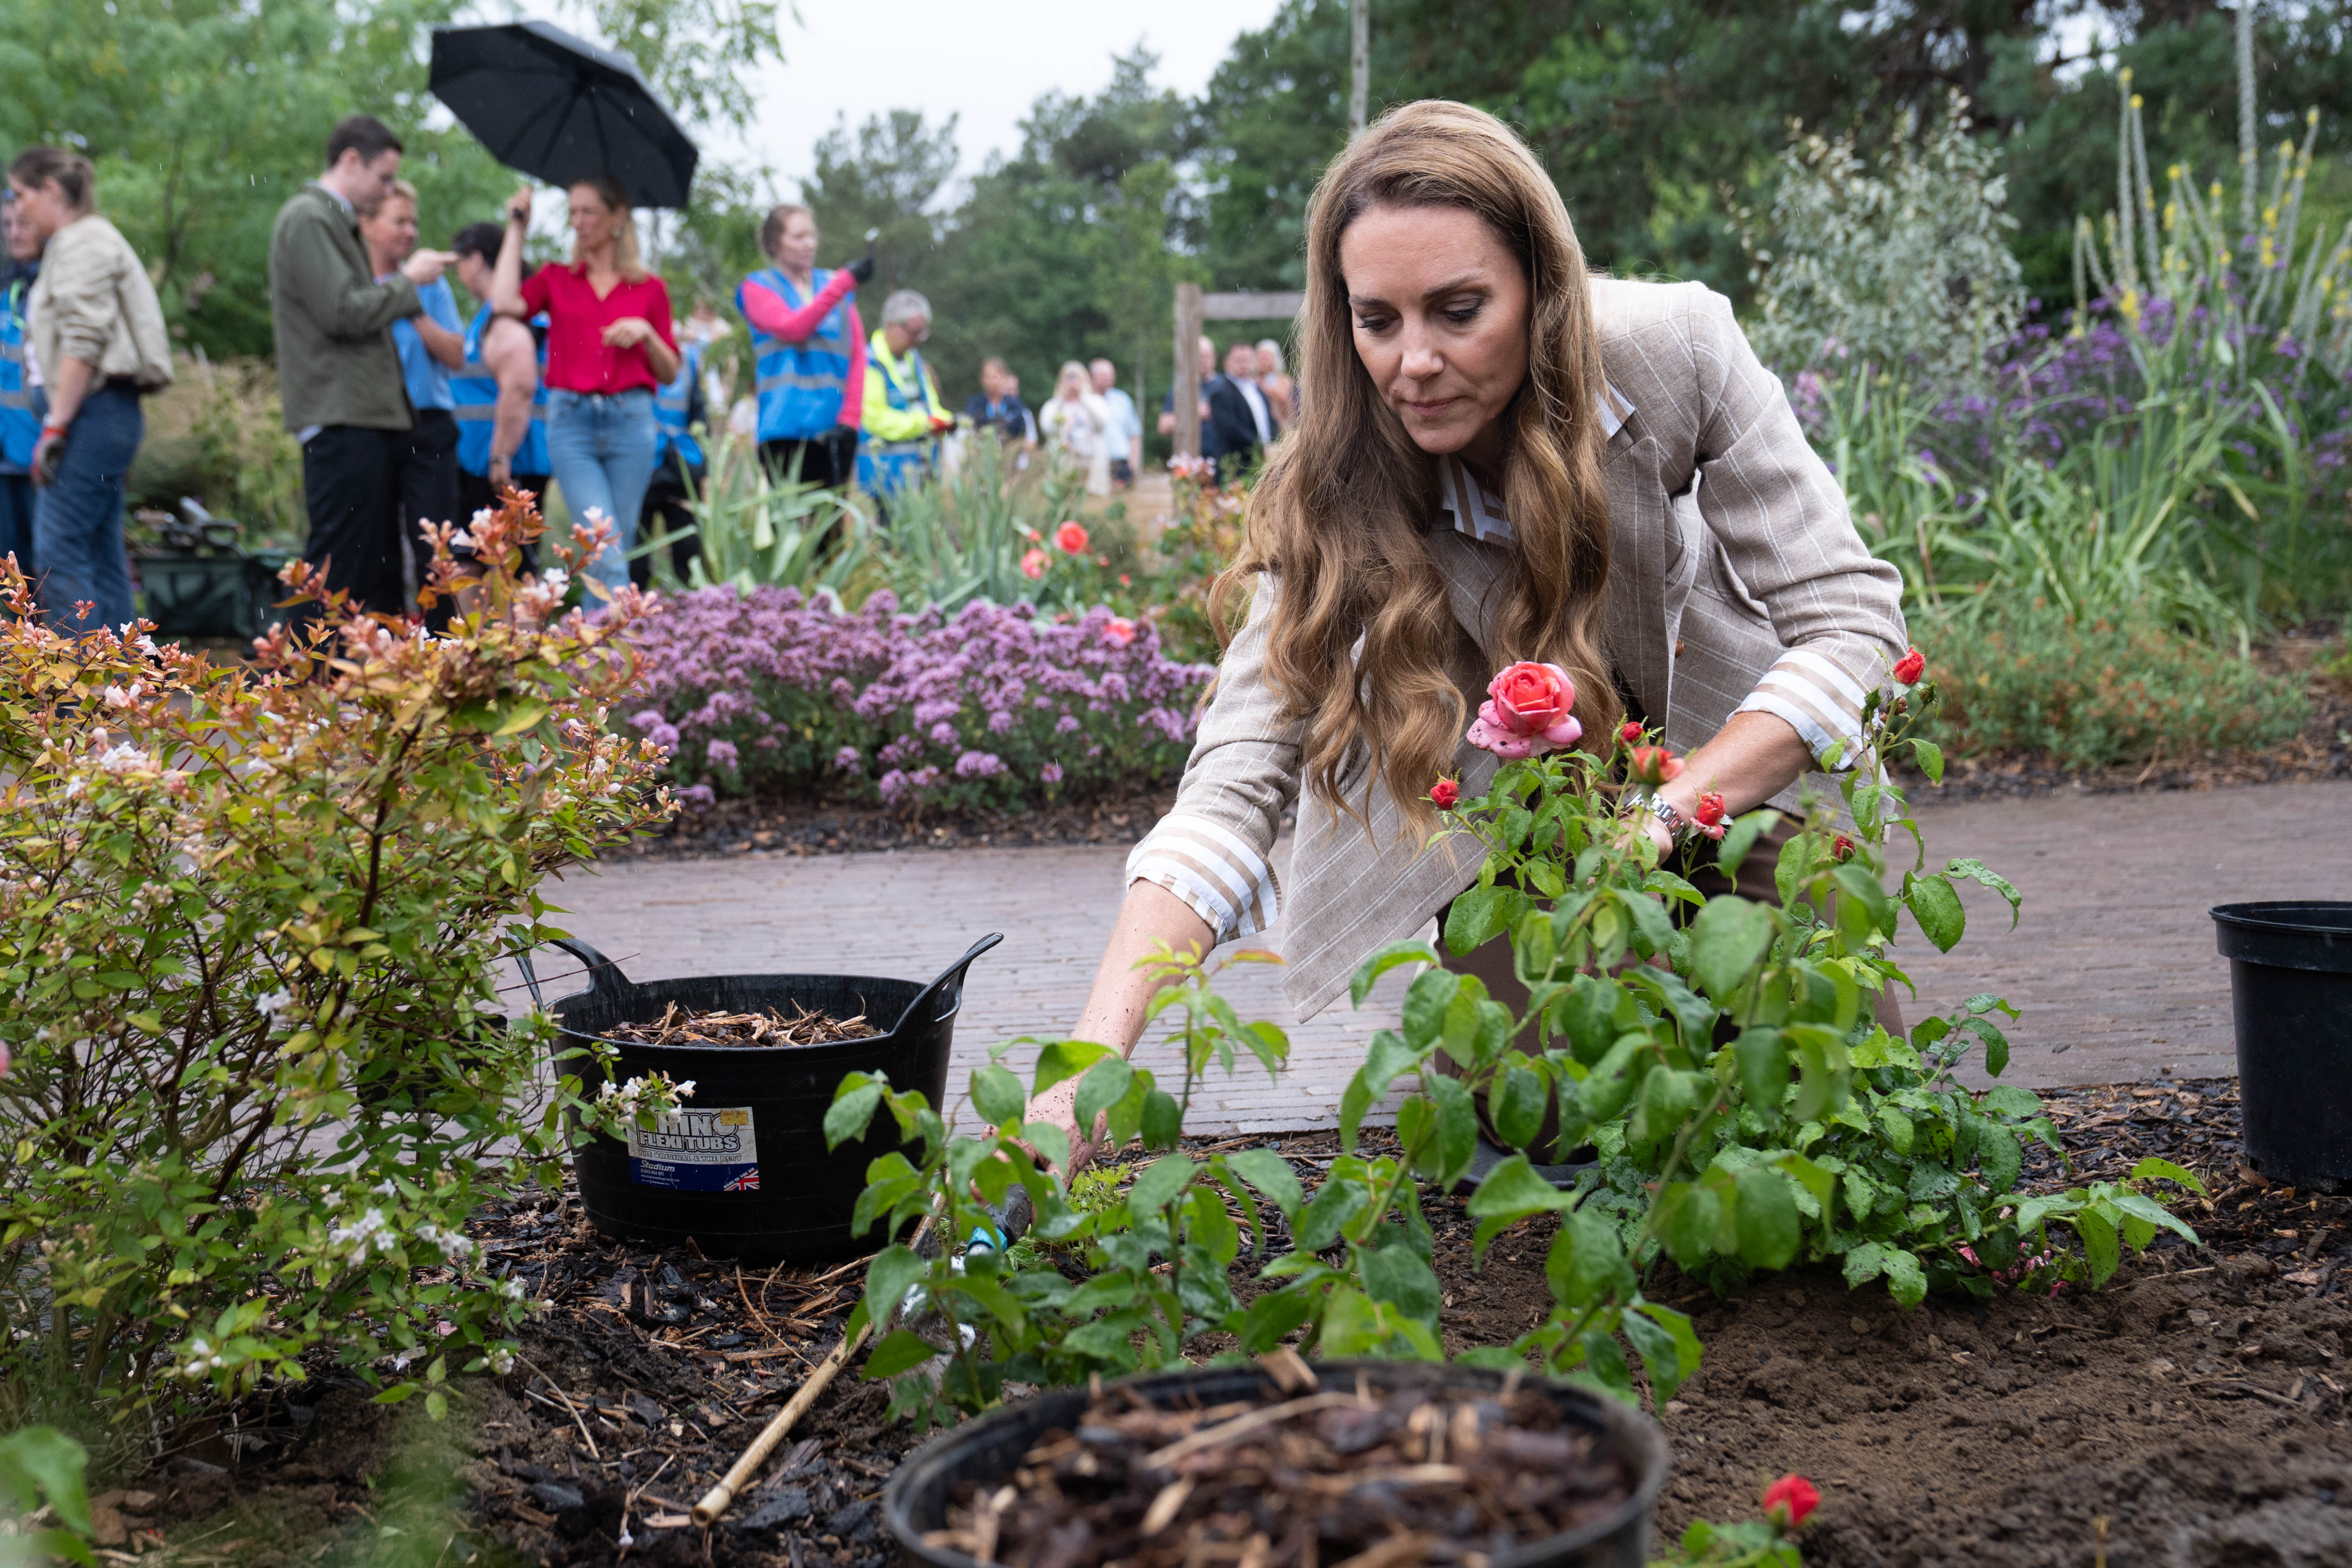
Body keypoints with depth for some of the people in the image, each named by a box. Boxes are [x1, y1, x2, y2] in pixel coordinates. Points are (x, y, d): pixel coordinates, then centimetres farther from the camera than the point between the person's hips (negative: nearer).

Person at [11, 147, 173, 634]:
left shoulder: (83, 243, -7)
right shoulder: (88, 240, 24)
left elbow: (84, 343, -17)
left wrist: (55, 425, -19)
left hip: (95, 411, -10)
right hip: (111, 414, 10)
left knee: (59, 549, -13)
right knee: (103, 553, 7)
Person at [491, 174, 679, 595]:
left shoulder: (649, 288, 12)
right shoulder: (556, 279, 12)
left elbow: (670, 373, 13)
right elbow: (506, 303, -9)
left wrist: (646, 334, -8)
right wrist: (517, 229, 2)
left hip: (631, 421, 1)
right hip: (571, 421, -1)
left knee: (620, 547, 3)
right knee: (605, 554, -15)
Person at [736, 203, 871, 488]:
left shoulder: (833, 283, 17)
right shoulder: (757, 288, 7)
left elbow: (857, 356, 11)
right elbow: (792, 328, -13)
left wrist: (850, 419, -2)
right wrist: (845, 282, -16)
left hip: (834, 430, 3)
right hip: (786, 429, -3)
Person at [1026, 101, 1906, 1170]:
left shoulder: (1673, 350, -28)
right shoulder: (1340, 497, -27)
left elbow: (1853, 623, -25)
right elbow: (1237, 784, -34)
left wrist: (1661, 817, -39)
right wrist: (1096, 1057, -48)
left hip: (1729, 754, 1)